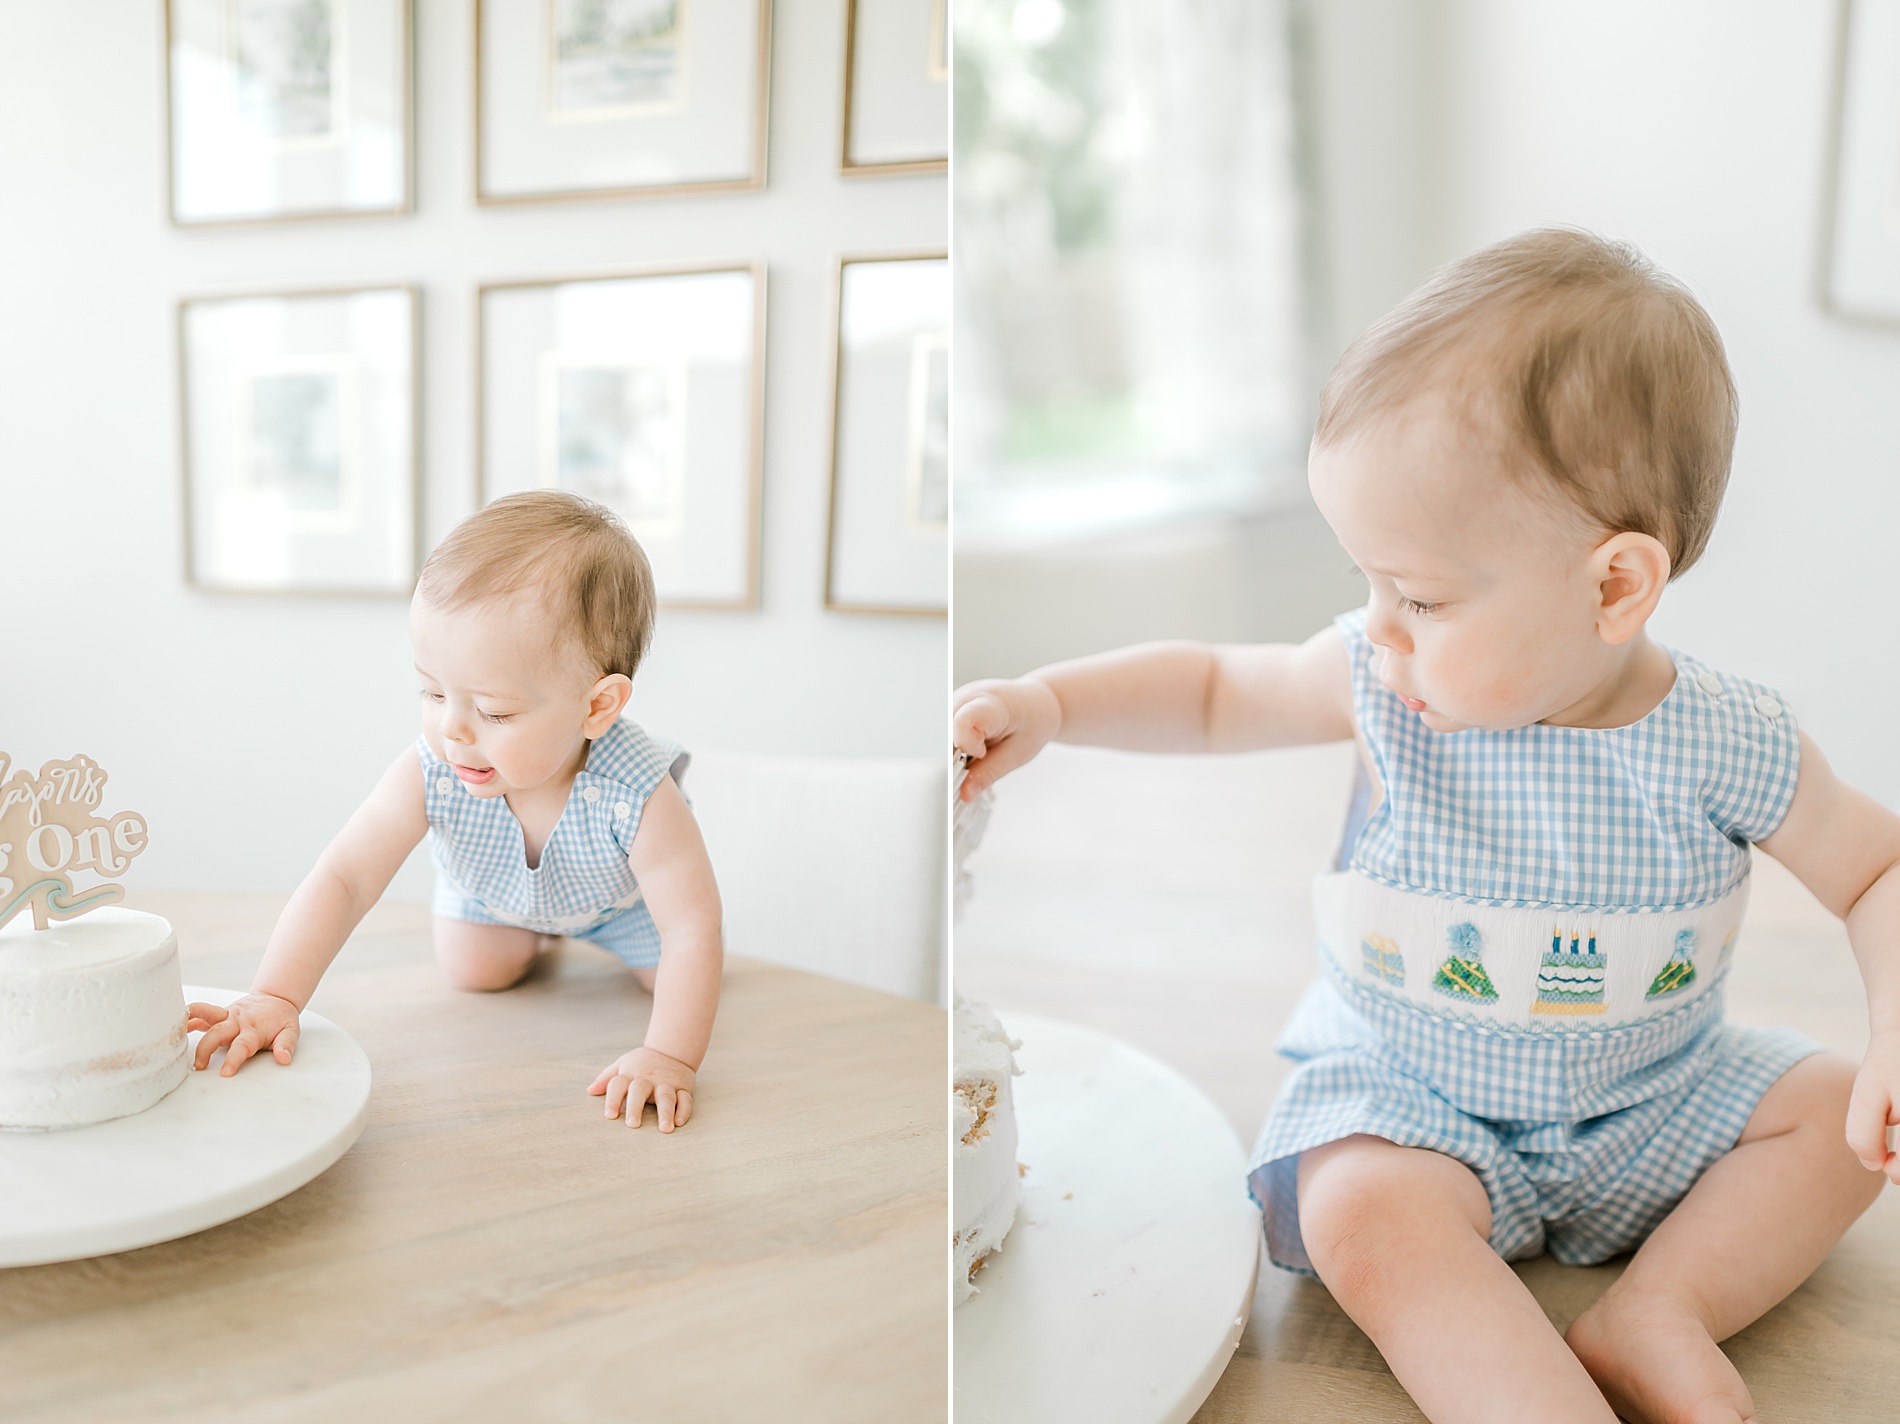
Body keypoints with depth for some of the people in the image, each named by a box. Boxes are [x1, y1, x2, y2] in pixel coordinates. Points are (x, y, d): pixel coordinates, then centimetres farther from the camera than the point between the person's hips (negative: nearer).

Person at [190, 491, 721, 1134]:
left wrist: (669, 1056, -52)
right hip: (488, 881, 2)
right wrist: (274, 998, -48)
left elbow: (693, 930, -43)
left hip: (620, 890, -1)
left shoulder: (636, 795, -47)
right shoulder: (430, 774, -40)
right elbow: (343, 877, -38)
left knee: (673, 974, 0)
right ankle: (535, 930, 33)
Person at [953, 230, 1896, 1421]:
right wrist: (1047, 703, -14)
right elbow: (1215, 687, 0)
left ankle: (1655, 1318, -15)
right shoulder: (1384, 683, -15)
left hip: (1653, 1099, 2)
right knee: (1363, 1219, -29)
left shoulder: (1730, 744, -17)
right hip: (1408, 1087, -2)